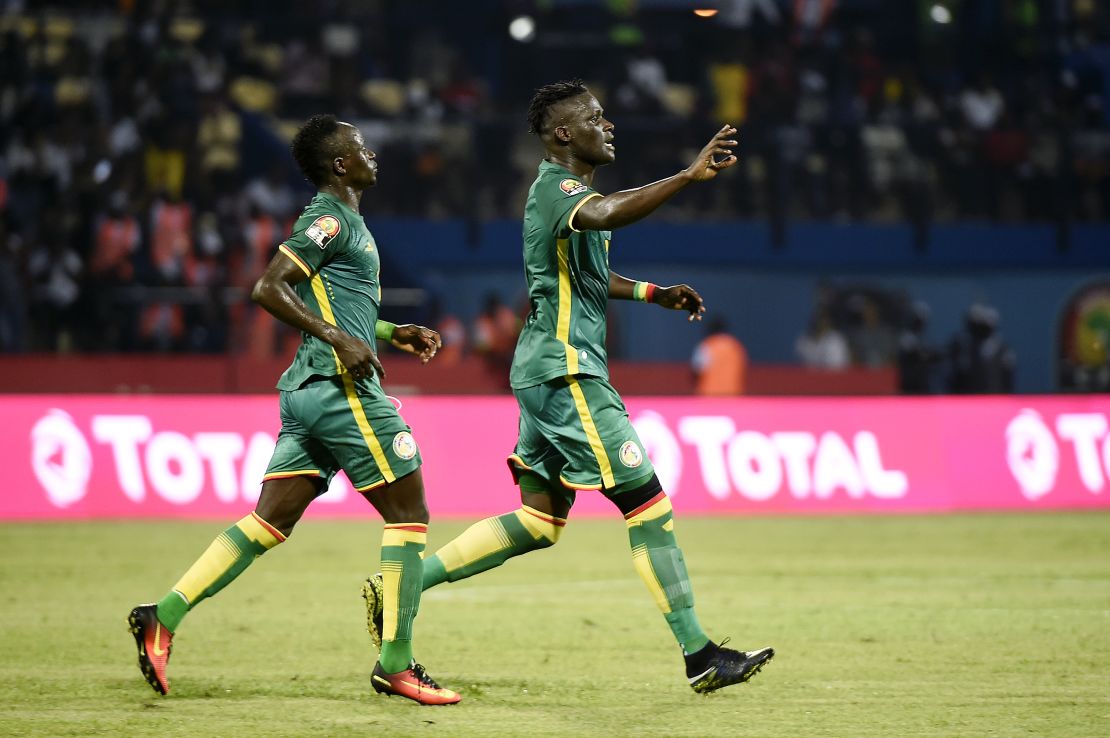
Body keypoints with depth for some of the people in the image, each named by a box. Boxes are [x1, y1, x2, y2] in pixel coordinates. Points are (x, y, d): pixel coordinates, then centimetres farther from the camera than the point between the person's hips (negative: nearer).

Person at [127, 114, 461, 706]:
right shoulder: (330, 219, -9)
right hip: (341, 389, -10)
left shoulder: (338, 219, 21)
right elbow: (269, 288, -18)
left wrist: (392, 333, 26)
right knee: (408, 514, -3)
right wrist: (339, 337, -22)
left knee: (269, 522, 5)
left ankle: (163, 618, -2)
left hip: (308, 391, 10)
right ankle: (396, 664, -2)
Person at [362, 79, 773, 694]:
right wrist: (689, 177, -43)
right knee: (645, 499, -9)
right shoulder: (555, 187, -13)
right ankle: (699, 655, -6)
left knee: (538, 521, 11)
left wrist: (653, 294, 27)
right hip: (564, 371, -11)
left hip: (550, 375, 11)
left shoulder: (568, 191, 19)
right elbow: (605, 216, -38)